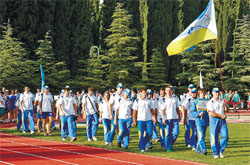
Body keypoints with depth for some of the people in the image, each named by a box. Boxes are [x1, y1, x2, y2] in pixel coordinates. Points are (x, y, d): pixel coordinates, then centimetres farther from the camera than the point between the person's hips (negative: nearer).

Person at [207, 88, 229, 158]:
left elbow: (227, 110, 6)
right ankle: (215, 153, 5)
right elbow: (211, 113, -10)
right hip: (214, 120, -4)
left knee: (225, 136, -7)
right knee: (214, 137, -5)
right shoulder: (210, 102, 0)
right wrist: (221, 116, -11)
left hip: (222, 120, 4)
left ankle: (221, 151, 9)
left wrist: (225, 104, -13)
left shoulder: (222, 101, 16)